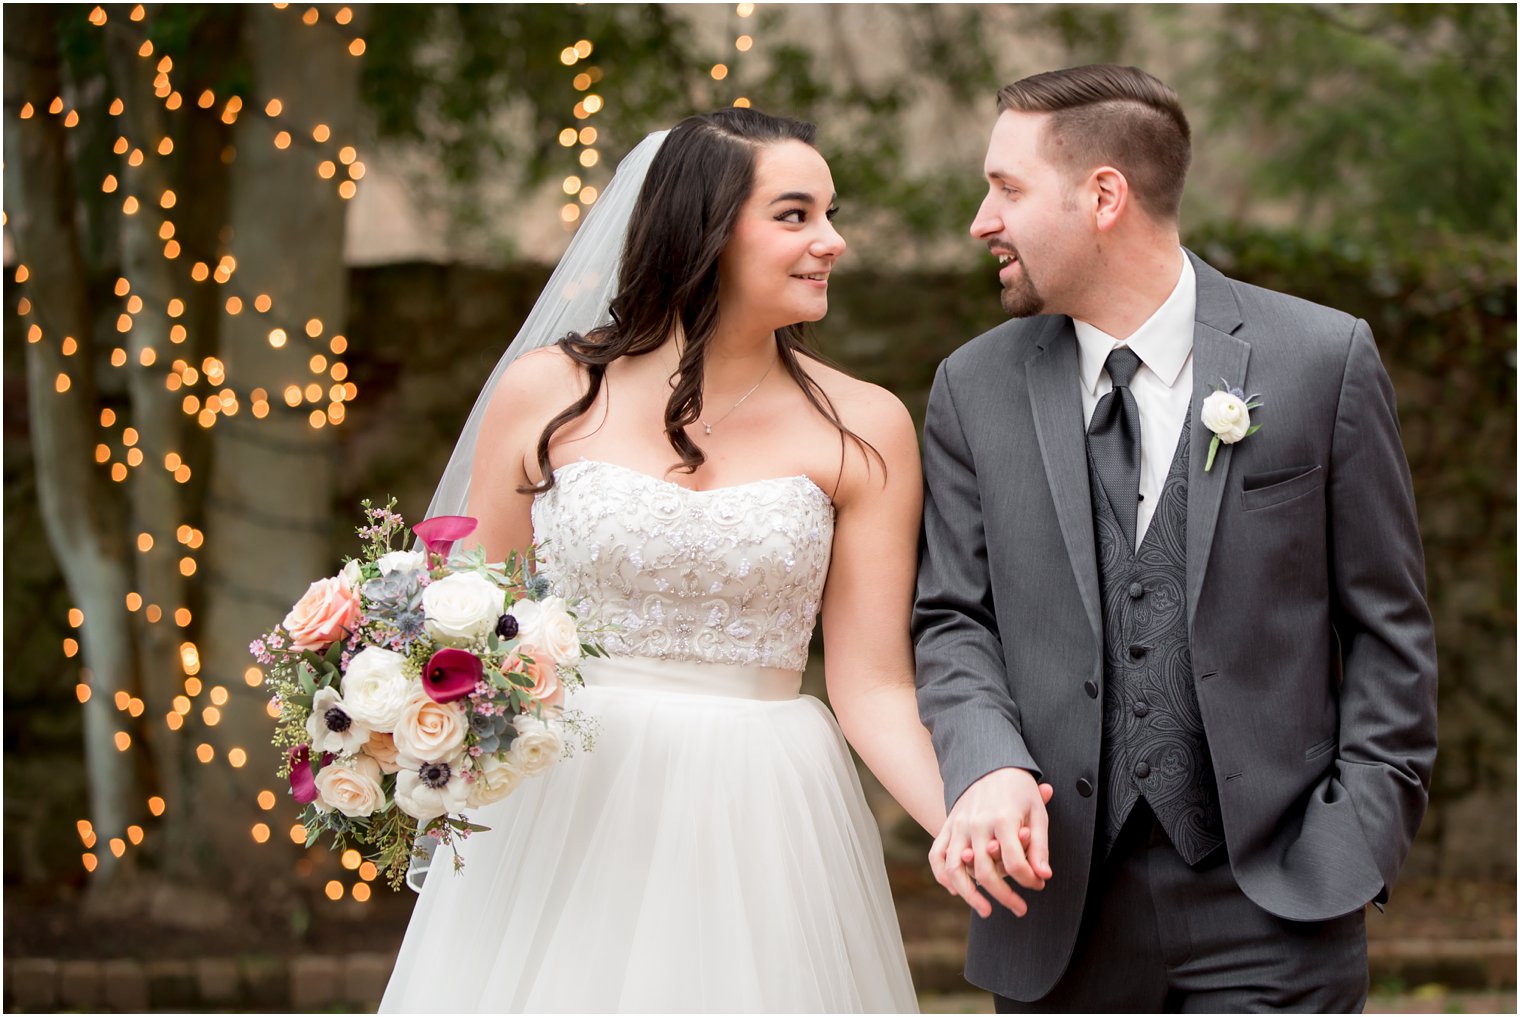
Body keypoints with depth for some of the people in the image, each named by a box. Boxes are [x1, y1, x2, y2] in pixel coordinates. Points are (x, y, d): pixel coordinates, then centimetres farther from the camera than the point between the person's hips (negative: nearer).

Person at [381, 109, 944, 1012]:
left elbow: (874, 683, -3)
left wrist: (972, 830, -19)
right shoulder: (548, 395, 1)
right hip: (559, 819, 0)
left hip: (757, 831, 0)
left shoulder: (863, 431, 0)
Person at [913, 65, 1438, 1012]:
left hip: (1272, 904, -2)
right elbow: (953, 621, 5)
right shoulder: (975, 389, 7)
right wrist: (988, 767, -14)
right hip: (1059, 896, 3)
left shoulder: (1324, 359, -1)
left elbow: (1387, 630, 2)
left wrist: (1353, 849, -5)